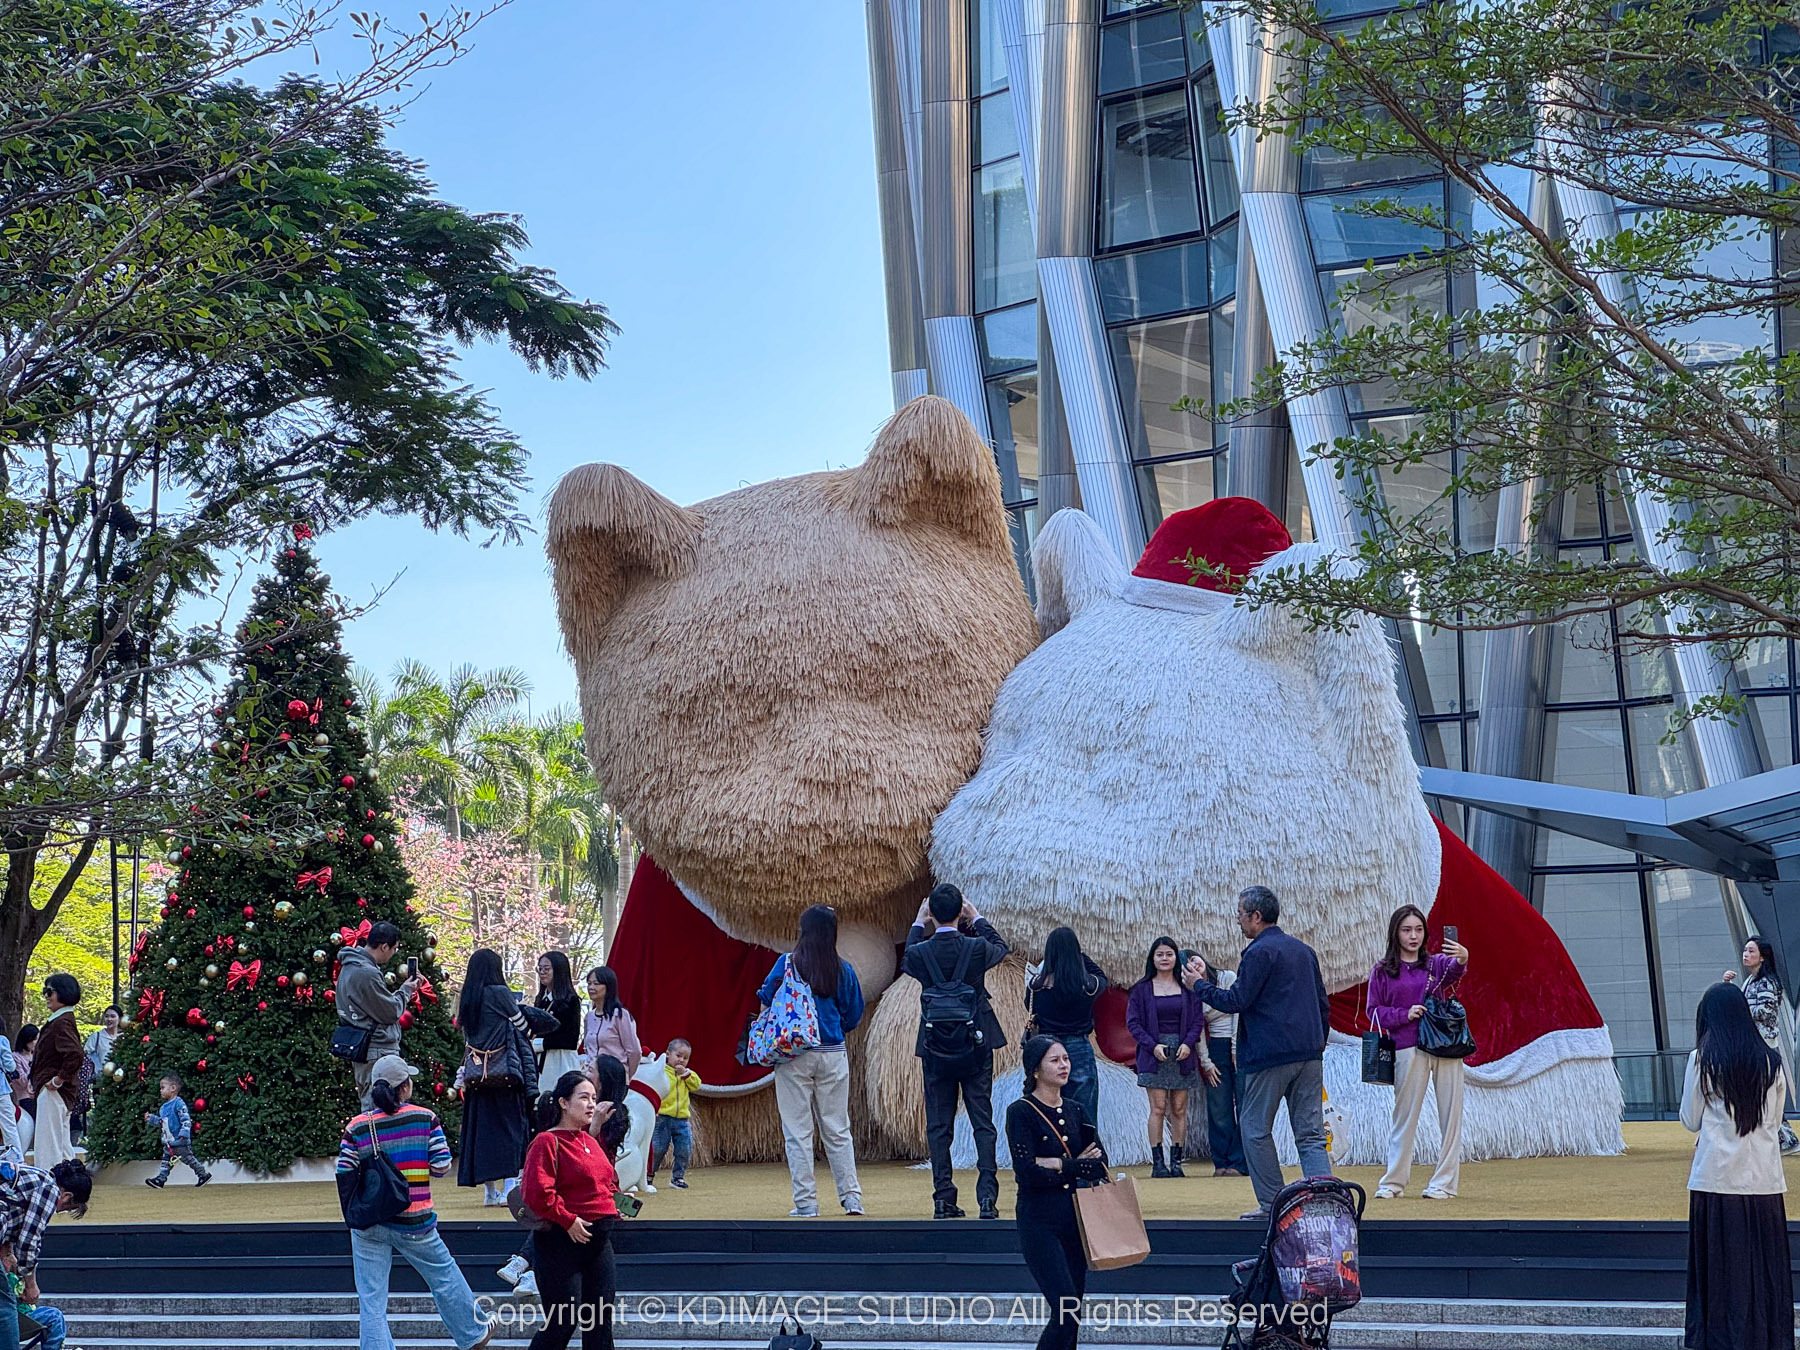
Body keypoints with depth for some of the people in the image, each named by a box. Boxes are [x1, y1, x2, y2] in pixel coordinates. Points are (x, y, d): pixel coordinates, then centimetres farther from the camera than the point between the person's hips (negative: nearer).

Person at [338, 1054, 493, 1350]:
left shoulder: (356, 1127, -5)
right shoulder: (425, 1118, -7)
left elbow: (344, 1176, -6)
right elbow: (442, 1165, -6)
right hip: (414, 1224, 0)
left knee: (371, 1301, 5)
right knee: (444, 1276, 22)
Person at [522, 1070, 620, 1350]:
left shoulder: (590, 1141, 15)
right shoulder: (547, 1142, -11)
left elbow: (607, 1181, 30)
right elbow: (538, 1193, -22)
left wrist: (614, 1206, 14)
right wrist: (568, 1220, -19)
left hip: (599, 1243, 8)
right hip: (563, 1243, -8)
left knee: (601, 1320, 8)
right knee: (562, 1323, -7)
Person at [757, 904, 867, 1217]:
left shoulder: (787, 963, -8)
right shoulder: (844, 970, -1)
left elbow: (765, 999, -1)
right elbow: (853, 1016, 6)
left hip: (794, 1054, -2)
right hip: (833, 1056, 2)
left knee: (797, 1132, 4)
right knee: (838, 1130, 11)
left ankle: (805, 1203, 4)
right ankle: (852, 1198, 10)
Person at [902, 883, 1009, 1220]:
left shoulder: (919, 952, -9)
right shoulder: (977, 948, -11)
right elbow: (1001, 948, 14)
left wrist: (918, 924, 27)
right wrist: (976, 919, 24)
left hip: (935, 1049, 0)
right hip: (976, 1046, 0)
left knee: (939, 1126, 7)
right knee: (983, 1122, 5)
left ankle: (943, 1198, 6)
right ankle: (987, 1197, -3)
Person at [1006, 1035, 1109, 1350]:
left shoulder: (1074, 1110, 11)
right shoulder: (1021, 1112, -7)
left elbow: (1101, 1165, 2)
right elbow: (1029, 1173, -16)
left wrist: (1057, 1165, -11)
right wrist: (1077, 1166, -6)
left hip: (1074, 1218, 6)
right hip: (1039, 1222, -6)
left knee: (1071, 1316, 7)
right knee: (1067, 1311, -16)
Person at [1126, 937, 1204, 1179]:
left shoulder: (1187, 987, 8)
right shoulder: (1142, 989, 4)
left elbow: (1198, 1019, 7)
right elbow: (1133, 1022, 1)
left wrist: (1188, 1043, -9)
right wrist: (1153, 1045, -11)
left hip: (1182, 1053, 2)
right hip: (1154, 1055, -2)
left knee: (1179, 1110, 1)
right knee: (1158, 1109, -7)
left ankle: (1176, 1161, 5)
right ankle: (1157, 1162, -6)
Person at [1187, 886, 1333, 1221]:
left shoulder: (1259, 952, -9)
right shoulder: (1304, 950, 16)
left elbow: (1236, 1001, -12)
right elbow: (1323, 1004, 19)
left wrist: (1201, 985, 3)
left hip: (1270, 1055, -7)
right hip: (1310, 1055, 7)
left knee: (1256, 1128, 4)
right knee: (1311, 1133, 6)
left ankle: (1272, 1204, 2)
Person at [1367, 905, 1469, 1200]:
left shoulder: (1435, 964, 7)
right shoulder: (1382, 971, 6)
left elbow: (1453, 971, -15)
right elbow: (1374, 1011, 6)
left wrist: (1462, 959, -39)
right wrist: (1405, 1014, -11)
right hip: (1408, 1050, -1)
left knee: (1450, 1113, 0)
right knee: (1405, 1113, 3)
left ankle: (1444, 1182, 7)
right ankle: (1393, 1181, 13)